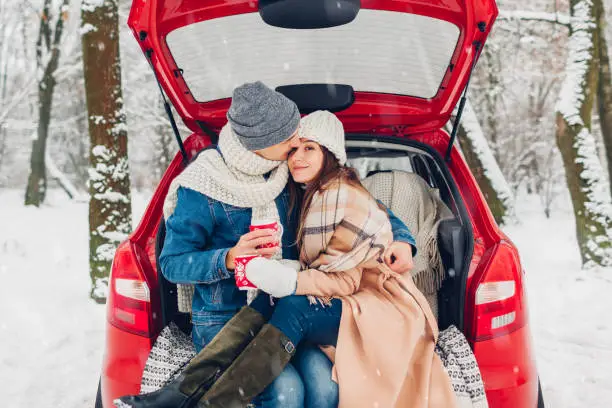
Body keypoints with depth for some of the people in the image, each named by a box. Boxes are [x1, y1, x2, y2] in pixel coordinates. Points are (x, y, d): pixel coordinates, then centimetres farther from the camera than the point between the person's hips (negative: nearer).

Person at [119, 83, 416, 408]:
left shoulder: (291, 174, 3)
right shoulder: (202, 189, -11)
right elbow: (171, 263, -6)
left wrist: (400, 236, -1)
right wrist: (229, 259, -23)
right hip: (223, 323, -4)